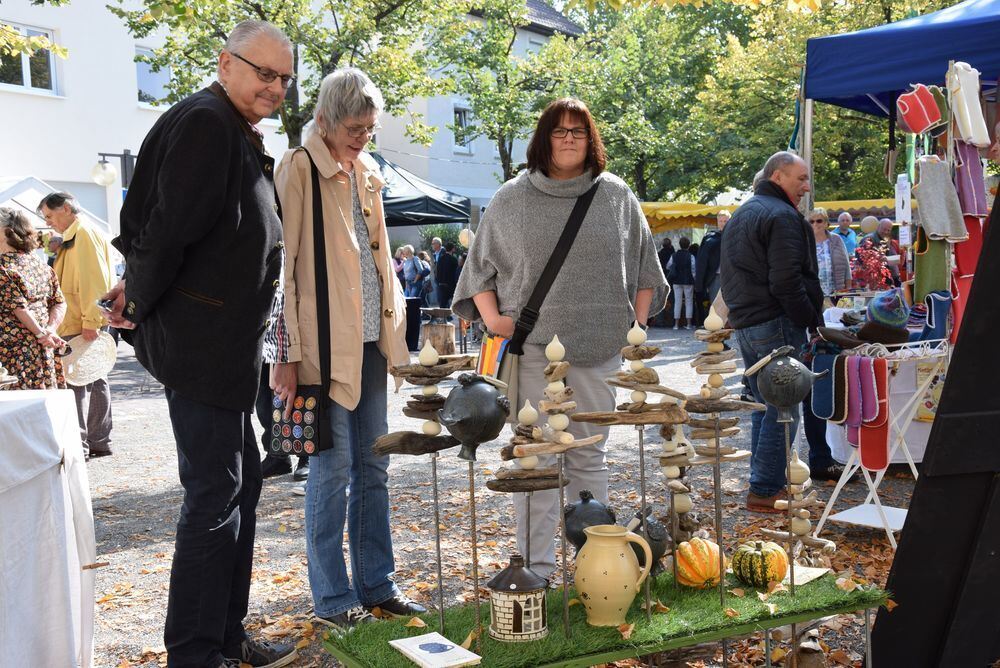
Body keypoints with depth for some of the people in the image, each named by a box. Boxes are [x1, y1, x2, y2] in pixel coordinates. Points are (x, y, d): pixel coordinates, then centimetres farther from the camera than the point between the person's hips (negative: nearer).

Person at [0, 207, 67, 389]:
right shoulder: (40, 264, 13)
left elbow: (19, 307, -15)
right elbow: (60, 303, 10)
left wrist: (41, 333, -10)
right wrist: (50, 329, 0)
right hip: (43, 348, 7)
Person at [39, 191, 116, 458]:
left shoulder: (84, 233, -10)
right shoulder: (73, 237, 21)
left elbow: (93, 279, -19)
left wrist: (90, 321, -23)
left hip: (82, 325, -10)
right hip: (75, 324, 10)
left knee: (76, 384, -7)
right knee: (93, 381, 11)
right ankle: (99, 442, 17)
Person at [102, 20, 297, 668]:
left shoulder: (242, 137, 18)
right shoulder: (204, 123, -14)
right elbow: (170, 226, -20)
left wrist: (141, 289, 8)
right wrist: (140, 306, -9)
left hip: (227, 345, 10)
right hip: (199, 343, -10)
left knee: (242, 481, 15)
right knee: (215, 492, -5)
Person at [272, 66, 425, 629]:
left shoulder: (369, 172, 15)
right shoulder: (299, 170, -6)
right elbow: (282, 264, -10)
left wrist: (395, 325, 14)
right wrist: (289, 352, -15)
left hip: (371, 341, 7)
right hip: (325, 343, -7)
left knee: (373, 466, 12)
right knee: (332, 469, 0)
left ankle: (377, 584, 23)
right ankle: (333, 598, 13)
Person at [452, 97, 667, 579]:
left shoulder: (617, 197, 10)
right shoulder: (511, 200, 7)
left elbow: (643, 269, 15)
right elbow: (480, 266, 11)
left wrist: (637, 323, 6)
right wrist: (492, 317, -2)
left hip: (599, 349, 1)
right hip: (531, 346, -1)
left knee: (589, 455, 8)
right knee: (534, 456, 0)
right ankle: (535, 566, 8)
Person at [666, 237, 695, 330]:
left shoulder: (674, 255, 0)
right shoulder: (690, 256, -10)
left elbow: (668, 267, 11)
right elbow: (693, 270, -12)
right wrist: (695, 281, -2)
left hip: (676, 281, 2)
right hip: (688, 282, -2)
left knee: (677, 302, 6)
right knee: (689, 302, 6)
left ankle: (676, 324, 3)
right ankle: (688, 324, 4)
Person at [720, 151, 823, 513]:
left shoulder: (739, 216, 19)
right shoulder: (782, 216, -12)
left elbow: (729, 278, 23)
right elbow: (787, 282, -21)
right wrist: (813, 320, -14)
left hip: (745, 325, 10)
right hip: (777, 325, -10)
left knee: (764, 408, 17)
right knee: (782, 411, -4)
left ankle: (764, 483, 24)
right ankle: (765, 491, -2)